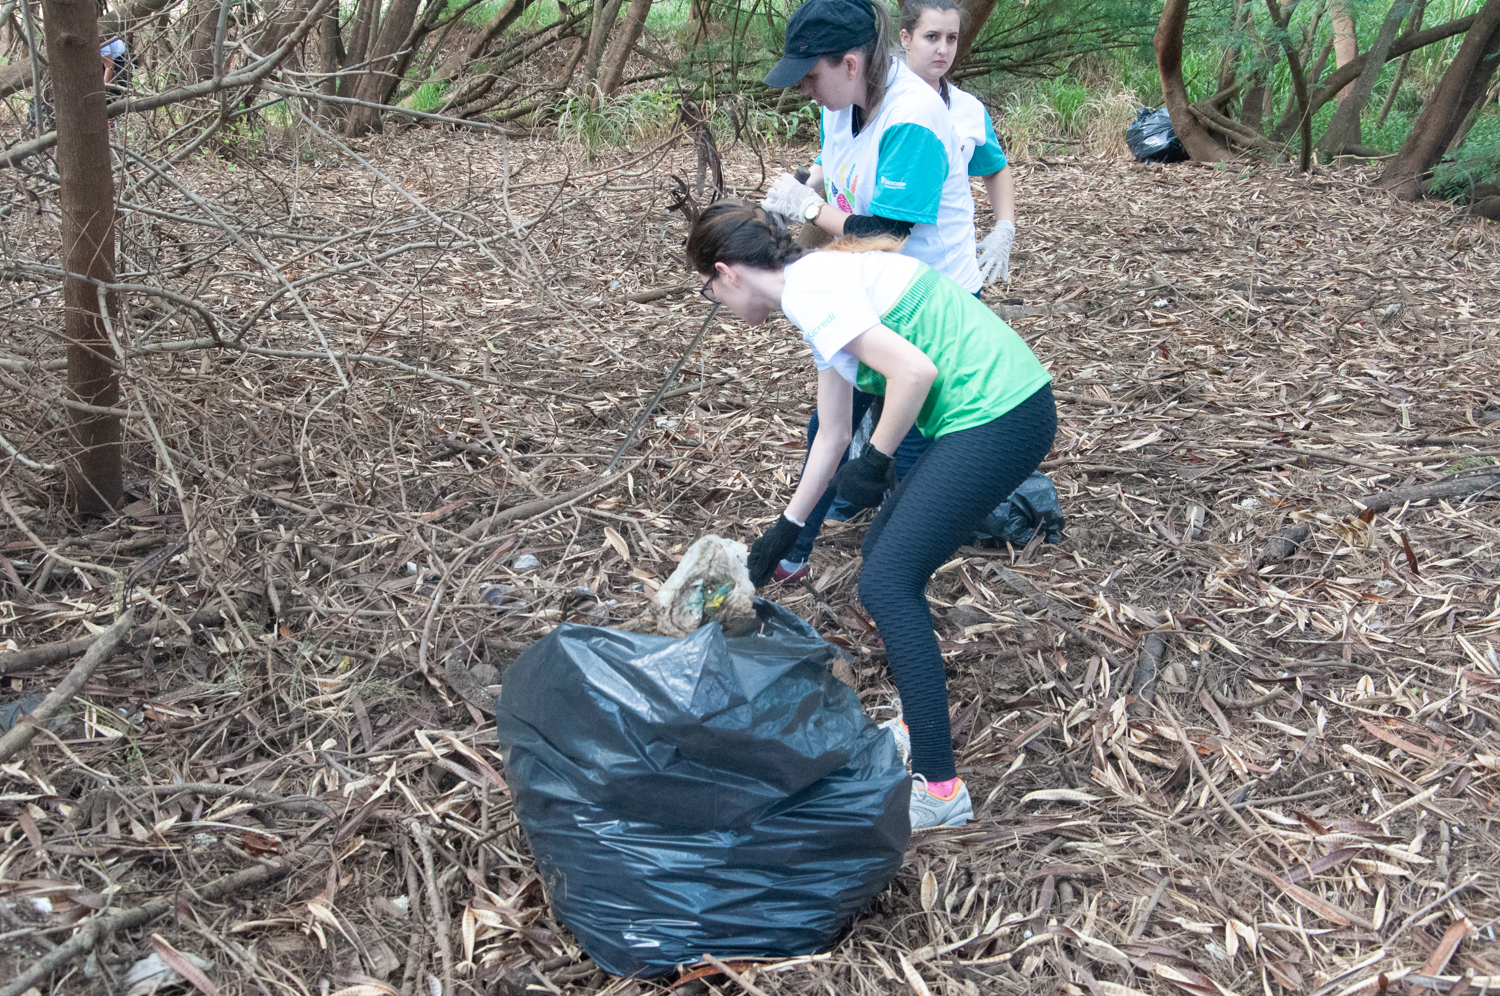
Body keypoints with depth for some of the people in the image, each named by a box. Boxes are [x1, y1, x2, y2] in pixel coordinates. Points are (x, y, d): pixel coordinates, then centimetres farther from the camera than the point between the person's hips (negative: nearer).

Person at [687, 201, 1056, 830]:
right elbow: (832, 434, 26)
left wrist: (874, 462, -7)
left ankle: (939, 788, -1)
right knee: (885, 549, 18)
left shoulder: (808, 287, -11)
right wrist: (784, 532, 33)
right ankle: (921, 725, 28)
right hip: (1005, 409, 10)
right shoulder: (824, 283, 20)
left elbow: (914, 370, -22)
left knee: (886, 584, -7)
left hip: (998, 417, -10)